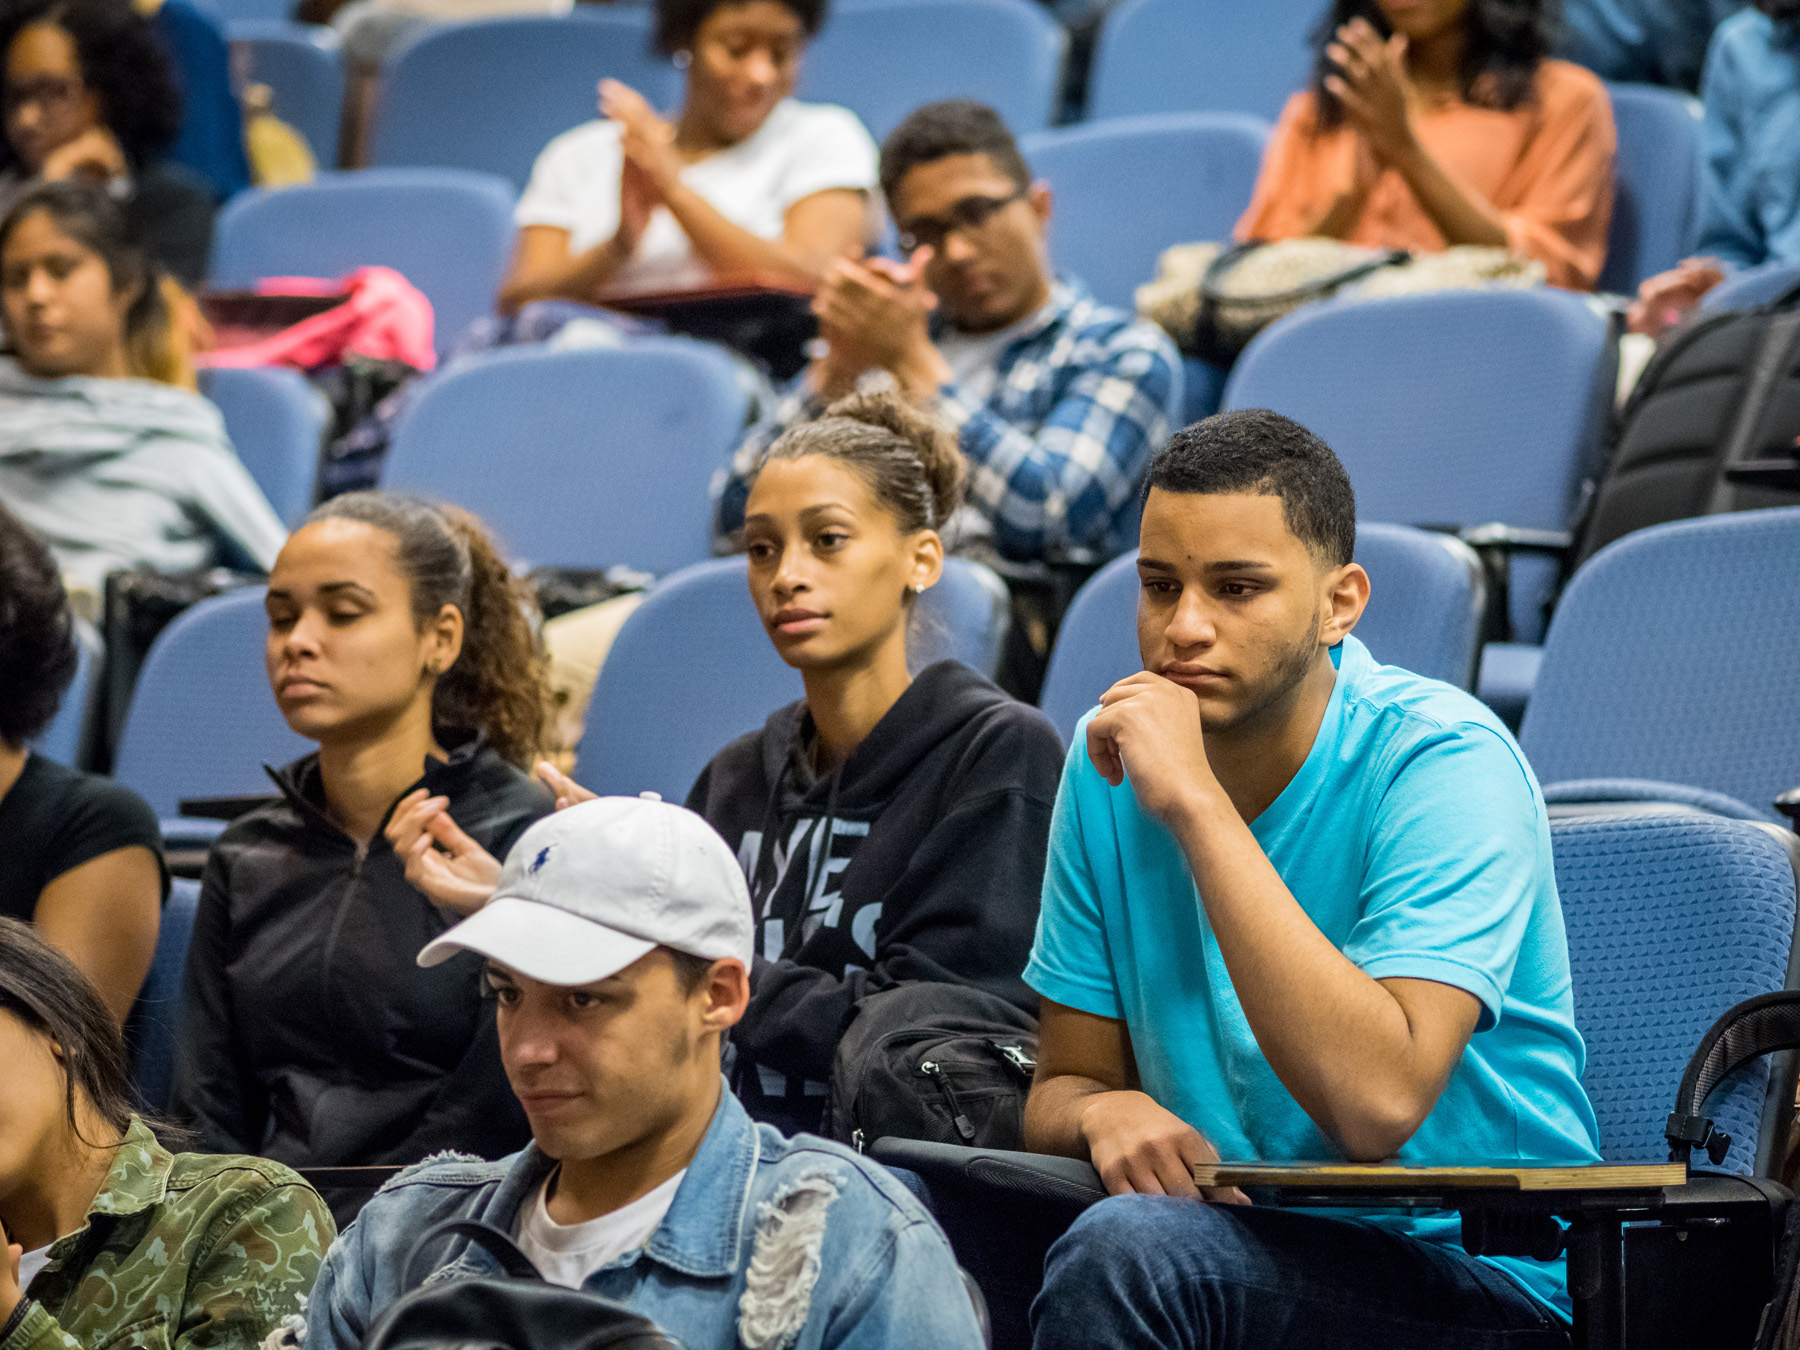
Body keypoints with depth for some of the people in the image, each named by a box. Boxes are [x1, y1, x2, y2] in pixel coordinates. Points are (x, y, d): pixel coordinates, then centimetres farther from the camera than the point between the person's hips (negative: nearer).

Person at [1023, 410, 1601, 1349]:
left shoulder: (1445, 762, -15)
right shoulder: (1110, 760, 3)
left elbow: (1377, 1104, -29)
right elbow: (1062, 1087, 9)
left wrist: (1195, 804, -28)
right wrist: (1105, 1111, -16)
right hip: (1238, 1241, 5)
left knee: (1126, 1249, -33)